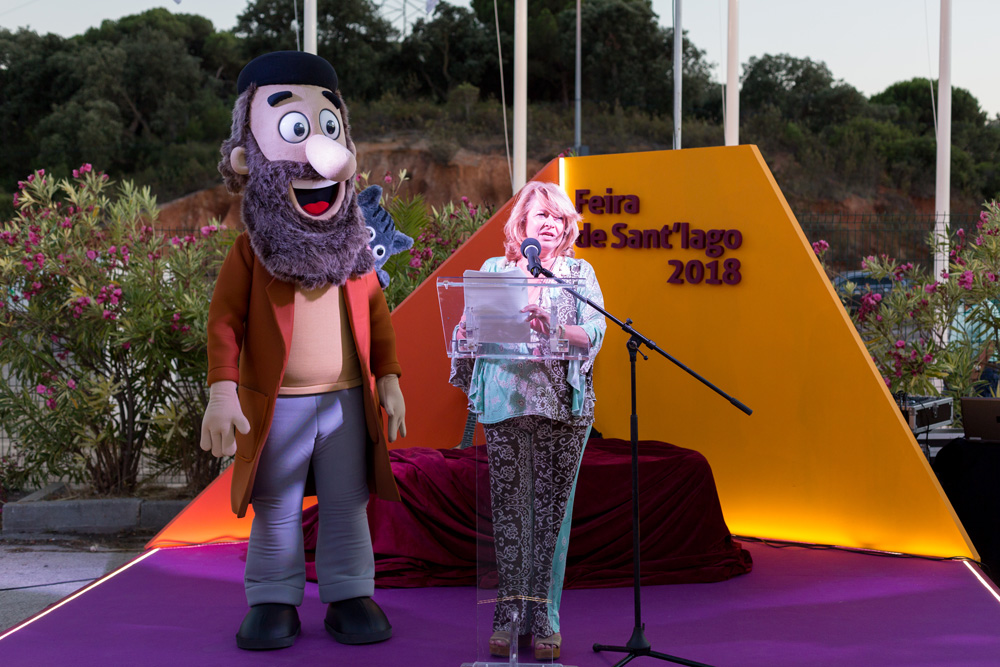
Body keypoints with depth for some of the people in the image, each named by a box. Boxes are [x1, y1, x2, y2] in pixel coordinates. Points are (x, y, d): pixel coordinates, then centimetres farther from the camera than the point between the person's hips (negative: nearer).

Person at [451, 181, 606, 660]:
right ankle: (509, 612, 7)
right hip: (504, 401, 1)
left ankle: (543, 615, 5)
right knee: (507, 505, 0)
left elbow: (594, 332, -4)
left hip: (562, 404, -1)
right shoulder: (493, 269, 13)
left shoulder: (579, 272, 9)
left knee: (552, 509, -1)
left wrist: (553, 329, -20)